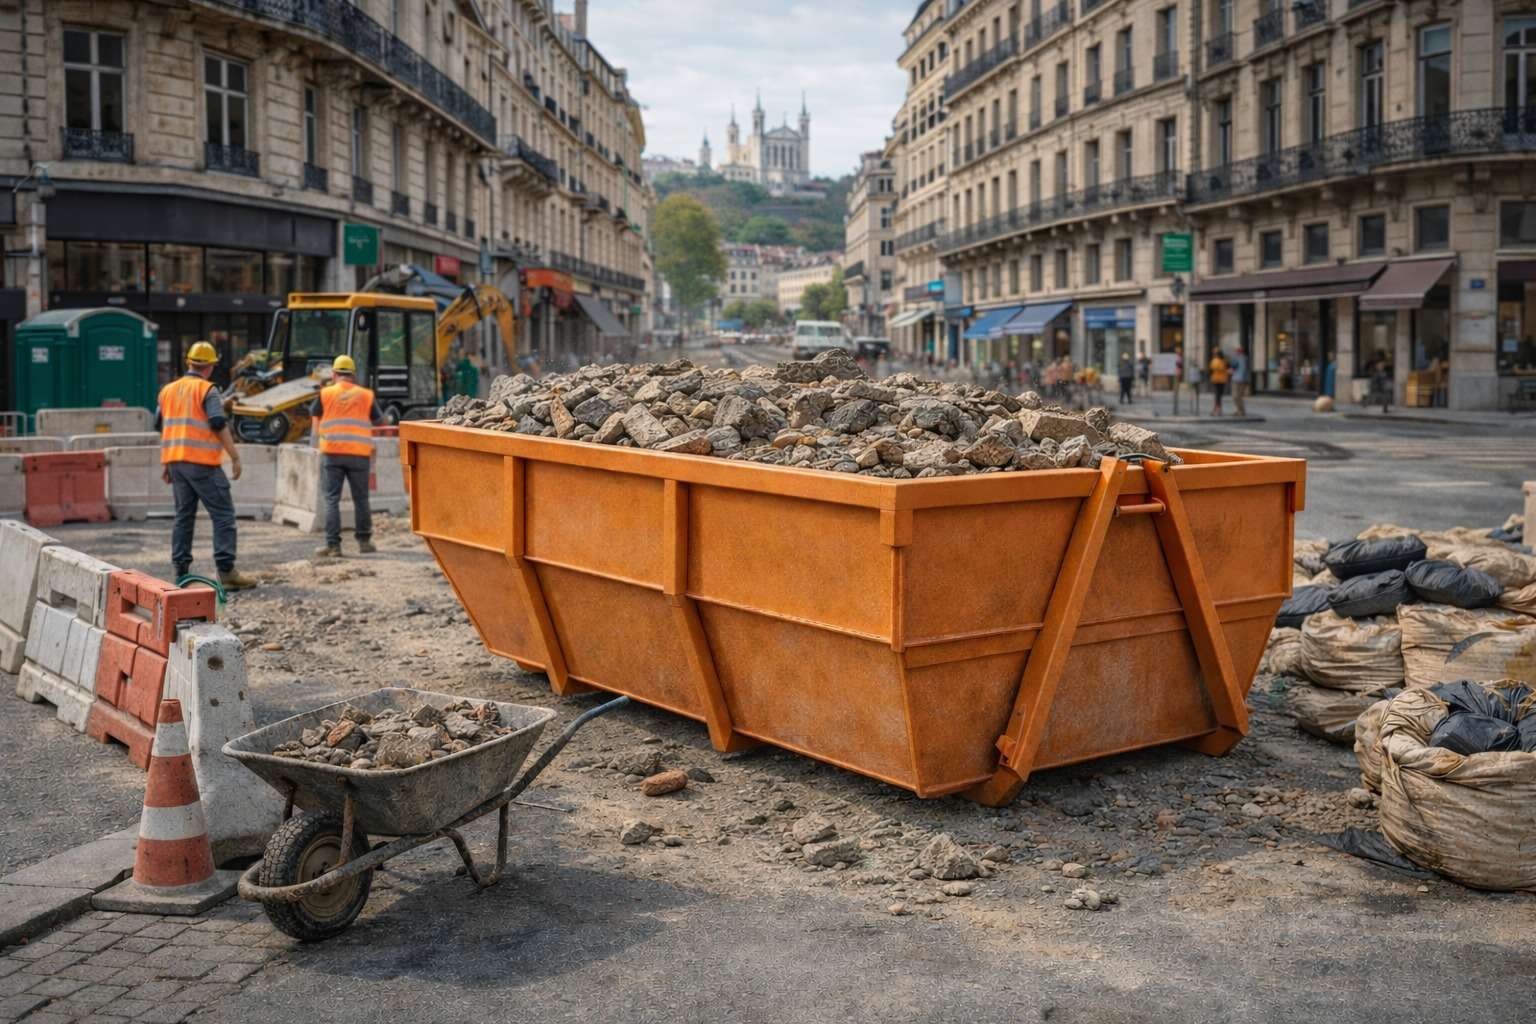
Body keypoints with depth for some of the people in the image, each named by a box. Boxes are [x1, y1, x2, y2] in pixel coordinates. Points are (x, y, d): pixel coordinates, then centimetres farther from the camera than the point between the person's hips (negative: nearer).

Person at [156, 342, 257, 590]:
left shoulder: (168, 390, 15)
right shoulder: (207, 389, -6)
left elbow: (161, 428, 18)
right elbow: (219, 425, -15)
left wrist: (165, 463, 24)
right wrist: (235, 457, -11)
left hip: (175, 461, 7)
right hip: (202, 462, -7)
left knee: (184, 514, 14)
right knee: (223, 514, -5)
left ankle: (179, 570, 11)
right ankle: (226, 571, -12)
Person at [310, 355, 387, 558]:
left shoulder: (326, 393, 3)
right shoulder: (366, 395, 6)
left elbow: (316, 422, 14)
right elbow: (379, 421, 14)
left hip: (332, 452, -1)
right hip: (359, 454, 1)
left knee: (332, 499, 1)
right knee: (361, 499, 13)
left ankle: (333, 545, -4)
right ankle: (364, 542, 20)